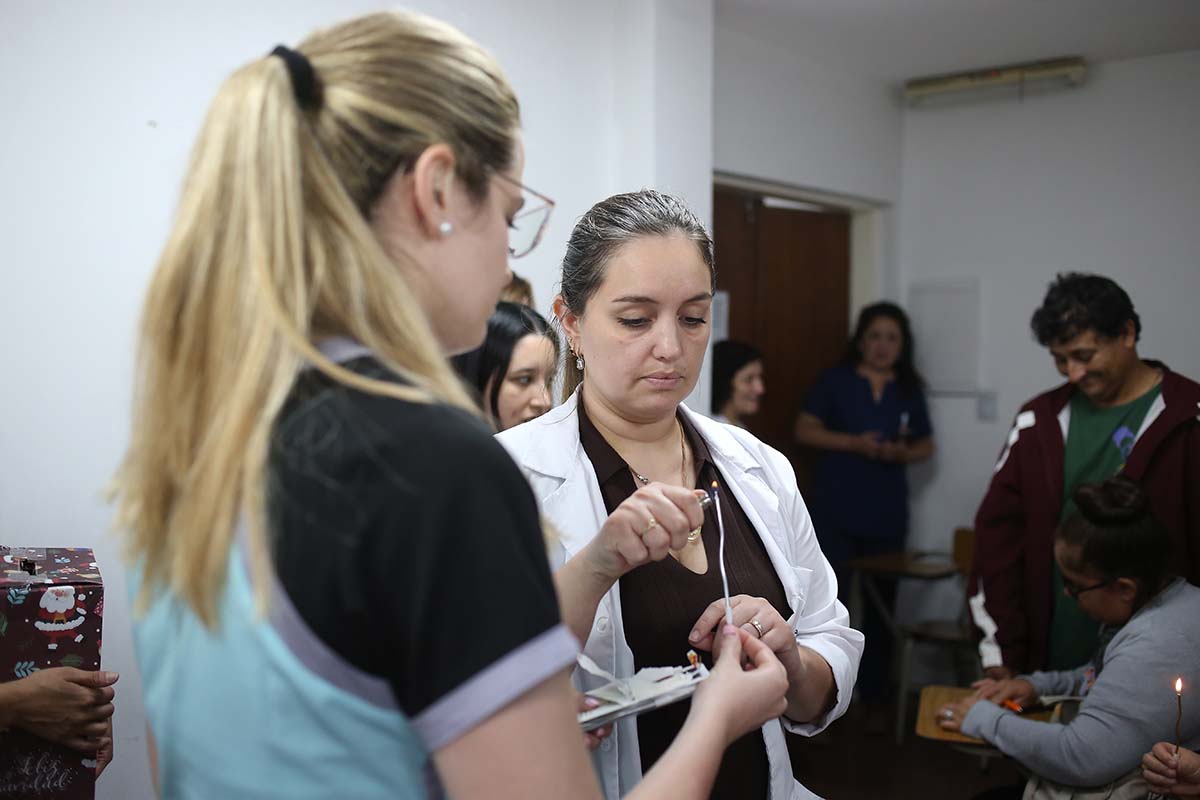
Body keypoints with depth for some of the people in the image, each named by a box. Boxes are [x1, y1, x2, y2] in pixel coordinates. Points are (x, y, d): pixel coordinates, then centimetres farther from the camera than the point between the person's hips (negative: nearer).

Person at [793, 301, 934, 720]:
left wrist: (902, 453, -7)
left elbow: (926, 445, 16)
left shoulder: (909, 389, 10)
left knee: (881, 607, 11)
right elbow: (804, 430, -4)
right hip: (835, 514, -3)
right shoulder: (835, 380, 0)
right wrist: (854, 443, -16)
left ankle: (874, 697, 23)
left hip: (887, 516, 4)